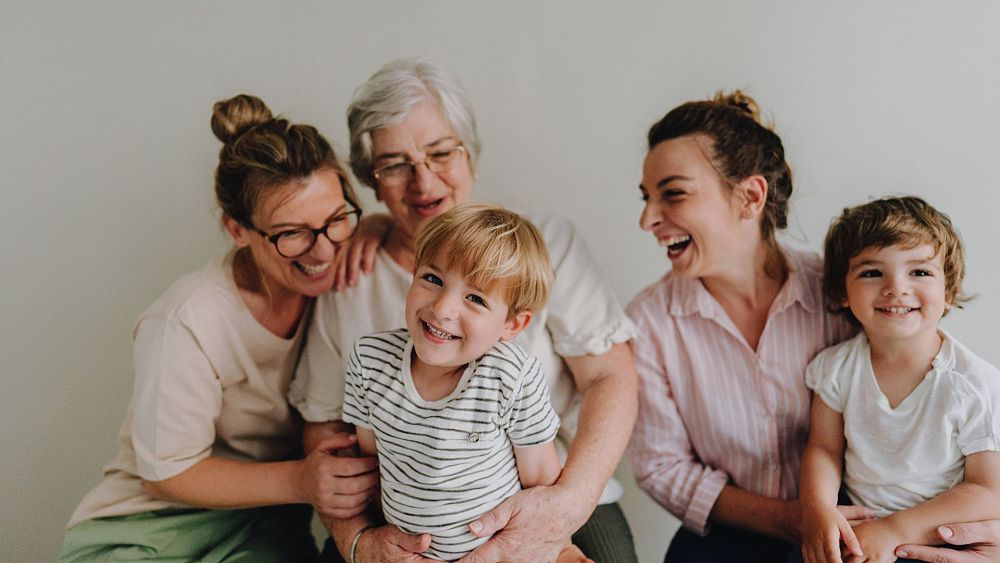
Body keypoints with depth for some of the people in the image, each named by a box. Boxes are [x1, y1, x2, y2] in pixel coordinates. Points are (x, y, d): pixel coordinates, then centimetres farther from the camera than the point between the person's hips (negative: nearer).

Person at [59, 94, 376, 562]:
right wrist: (299, 481, -26)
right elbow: (167, 474, -13)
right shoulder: (188, 322, -22)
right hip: (153, 524, -2)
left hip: (267, 517, 2)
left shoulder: (339, 277, -9)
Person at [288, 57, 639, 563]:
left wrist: (570, 501, -21)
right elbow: (323, 428, 5)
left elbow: (611, 378, -6)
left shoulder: (545, 243, -1)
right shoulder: (348, 281, 3)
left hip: (554, 511, 0)